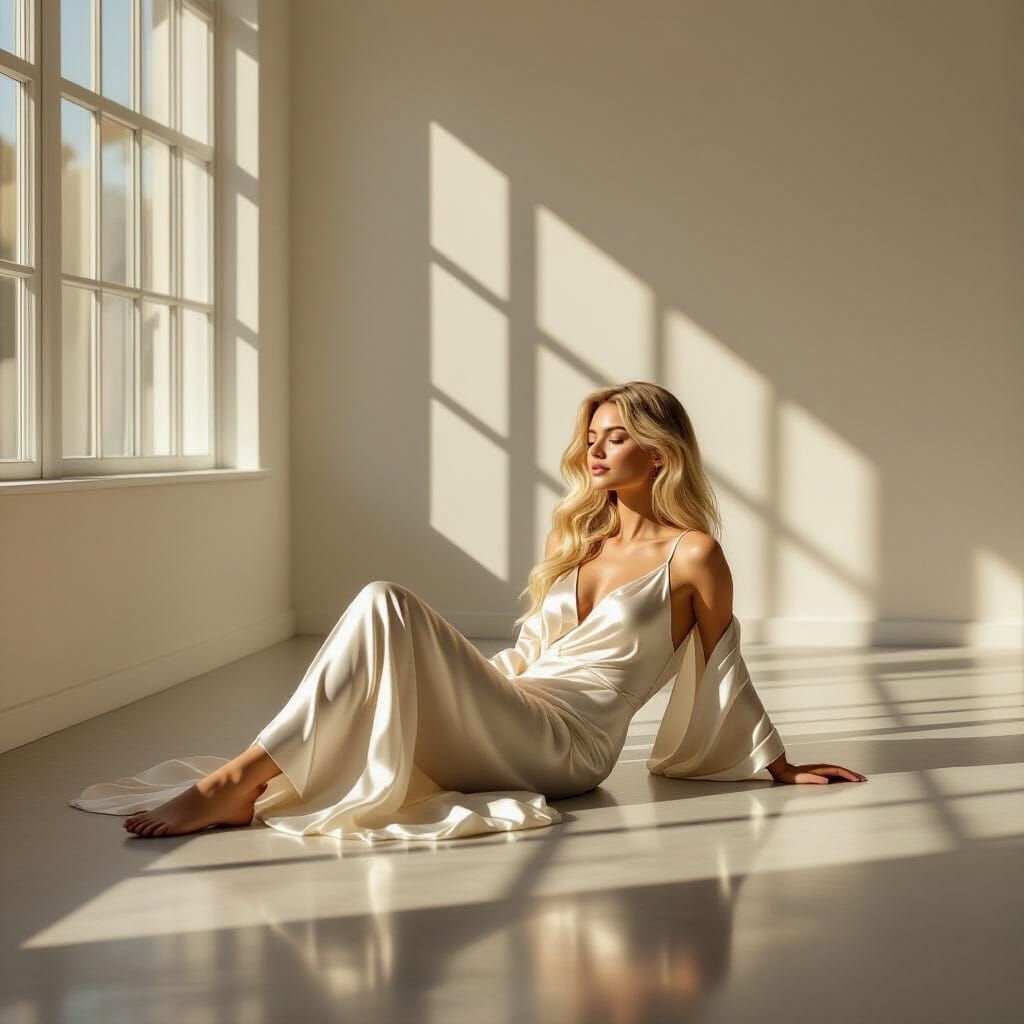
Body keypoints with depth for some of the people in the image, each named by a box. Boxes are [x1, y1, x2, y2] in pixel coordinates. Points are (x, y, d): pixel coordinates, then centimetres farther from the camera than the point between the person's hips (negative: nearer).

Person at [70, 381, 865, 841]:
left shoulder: (691, 557, 2)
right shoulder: (576, 541, 23)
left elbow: (726, 678, 10)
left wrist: (778, 766, 17)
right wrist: (455, 685, 25)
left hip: (561, 748, -7)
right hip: (505, 719, 7)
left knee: (386, 606, -26)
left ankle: (242, 780, -27)